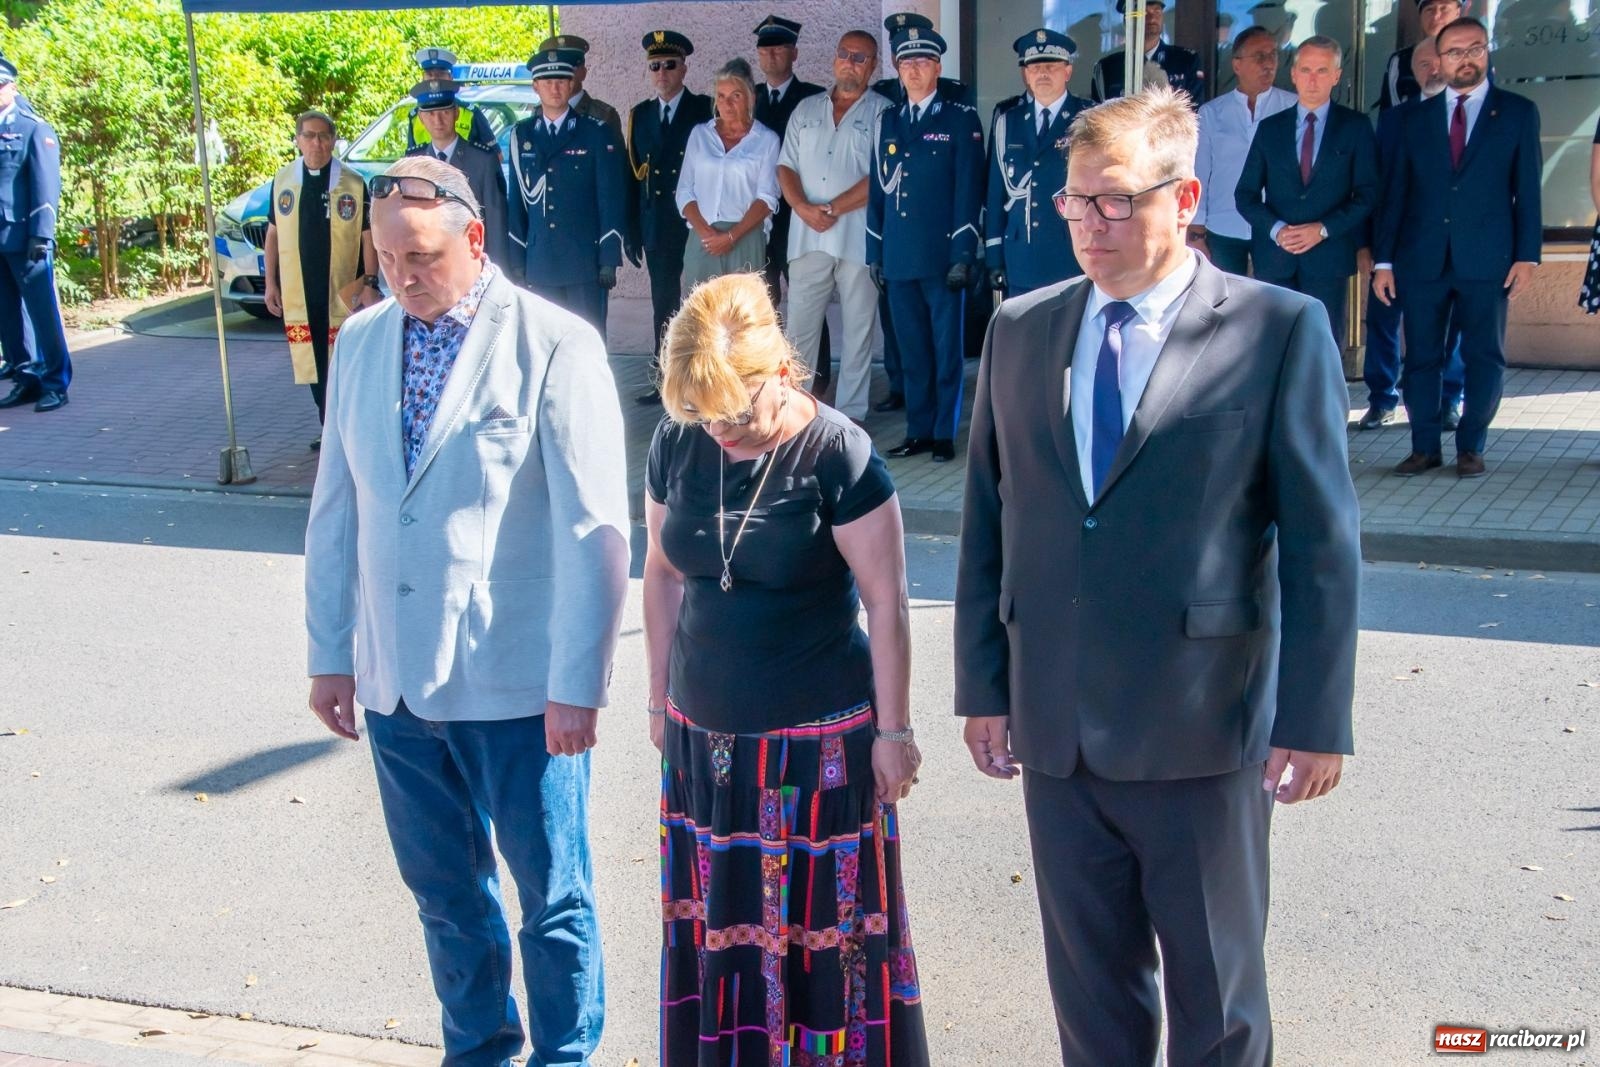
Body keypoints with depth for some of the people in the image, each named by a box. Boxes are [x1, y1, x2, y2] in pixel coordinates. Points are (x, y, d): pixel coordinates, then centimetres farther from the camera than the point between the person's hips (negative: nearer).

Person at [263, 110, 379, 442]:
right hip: (299, 293, 3)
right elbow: (273, 234, 12)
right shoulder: (283, 181, 6)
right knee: (315, 364, 8)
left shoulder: (353, 184, -3)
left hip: (345, 291, -3)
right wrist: (271, 283, 8)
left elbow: (368, 236, 0)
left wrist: (370, 283, -7)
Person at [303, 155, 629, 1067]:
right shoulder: (360, 343, 6)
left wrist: (578, 683, -14)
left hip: (518, 685, -5)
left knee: (554, 896, 10)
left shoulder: (555, 345, -11)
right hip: (395, 683, 5)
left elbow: (595, 529, -13)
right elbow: (336, 510, 11)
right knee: (445, 891, 19)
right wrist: (331, 652, 10)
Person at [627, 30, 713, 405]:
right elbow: (635, 172, 10)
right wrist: (633, 227, 5)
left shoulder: (706, 110, -2)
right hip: (657, 225, 4)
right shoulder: (640, 114, 12)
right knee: (664, 303, 9)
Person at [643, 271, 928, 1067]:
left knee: (823, 926, 6)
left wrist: (892, 729, -8)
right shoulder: (677, 443, -1)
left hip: (818, 738, -4)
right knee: (716, 922, 14)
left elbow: (886, 603, -11)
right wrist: (662, 698, 14)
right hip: (703, 733, 5)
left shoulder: (838, 454, -16)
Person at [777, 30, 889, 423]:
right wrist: (804, 208, -8)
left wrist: (833, 209, -12)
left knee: (858, 328, 2)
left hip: (859, 237, -3)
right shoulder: (806, 110, 15)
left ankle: (850, 412, 9)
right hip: (807, 236, 4)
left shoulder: (882, 113, 1)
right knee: (799, 327, 5)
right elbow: (786, 167, 10)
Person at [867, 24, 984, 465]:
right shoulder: (887, 122, 13)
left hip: (941, 256, -4)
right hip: (899, 257, 4)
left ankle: (945, 435, 9)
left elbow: (968, 190, -5)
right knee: (912, 352, 9)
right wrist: (875, 253, 10)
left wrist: (963, 253, -11)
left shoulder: (960, 120, 0)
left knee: (946, 350, 2)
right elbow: (877, 190, 15)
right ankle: (918, 431, 17)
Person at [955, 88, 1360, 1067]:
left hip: (1204, 728, -3)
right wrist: (983, 687, 6)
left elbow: (1322, 539, -7)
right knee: (1090, 987, 17)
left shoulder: (1281, 329, -6)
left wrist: (1316, 718, -9)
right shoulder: (1020, 329, 7)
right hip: (1056, 726, 4)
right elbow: (987, 520, 8)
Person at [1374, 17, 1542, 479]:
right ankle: (1425, 446, 13)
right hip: (1422, 259, 2)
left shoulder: (1518, 112, 6)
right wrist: (1384, 259, 3)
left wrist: (1527, 254, -5)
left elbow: (1528, 190, 3)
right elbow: (1395, 193, 8)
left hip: (1486, 259, -2)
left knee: (1484, 357, 3)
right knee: (1420, 356, 4)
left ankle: (1471, 447, 14)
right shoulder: (1416, 118, 10)